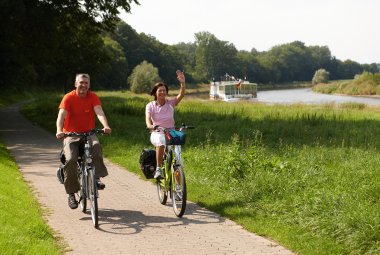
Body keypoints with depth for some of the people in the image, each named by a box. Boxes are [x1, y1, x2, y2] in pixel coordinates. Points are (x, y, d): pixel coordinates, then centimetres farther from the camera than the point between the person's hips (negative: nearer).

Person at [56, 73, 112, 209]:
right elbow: (61, 115, -21)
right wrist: (59, 130, -40)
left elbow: (99, 112, -19)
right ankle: (71, 193, -11)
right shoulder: (68, 97, -8)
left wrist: (106, 126, -38)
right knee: (70, 160, -23)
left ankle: (97, 177, -24)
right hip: (71, 134, -1)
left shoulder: (93, 97, -3)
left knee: (96, 145, -34)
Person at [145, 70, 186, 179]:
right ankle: (158, 169, -28)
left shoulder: (170, 103, 1)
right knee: (161, 143, -37)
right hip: (157, 134, -2)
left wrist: (183, 83, -33)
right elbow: (148, 119, -16)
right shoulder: (150, 106, -1)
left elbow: (181, 95, -16)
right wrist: (150, 126, -39)